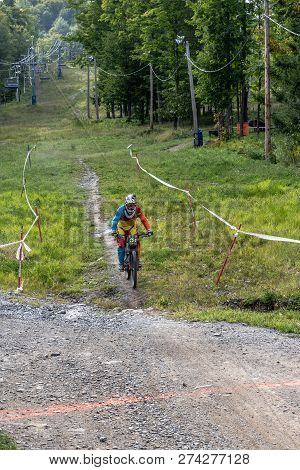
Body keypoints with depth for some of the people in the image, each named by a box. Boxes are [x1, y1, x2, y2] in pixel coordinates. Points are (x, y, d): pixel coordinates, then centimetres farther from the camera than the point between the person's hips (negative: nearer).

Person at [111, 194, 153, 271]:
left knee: (136, 242, -13)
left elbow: (143, 219, -24)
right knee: (121, 245, -11)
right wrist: (113, 230, -54)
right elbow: (115, 220, -39)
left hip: (132, 227, 2)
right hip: (121, 227, -2)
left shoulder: (137, 209, -25)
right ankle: (121, 264, 0)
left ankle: (137, 260, 3)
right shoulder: (121, 209, -32)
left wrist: (149, 229, -35)